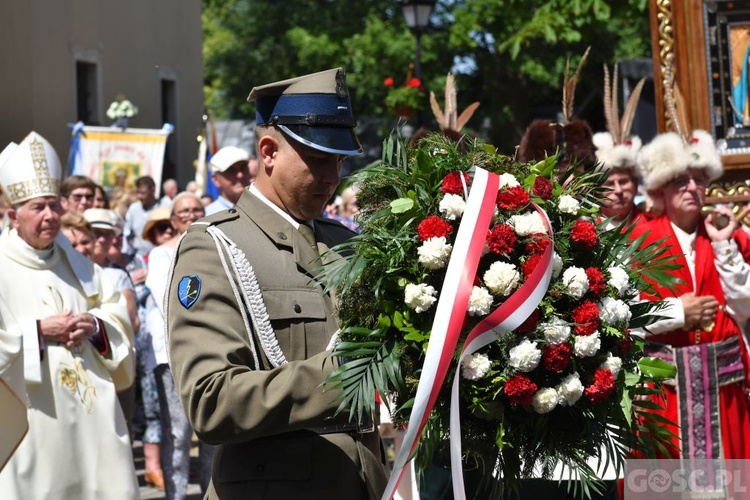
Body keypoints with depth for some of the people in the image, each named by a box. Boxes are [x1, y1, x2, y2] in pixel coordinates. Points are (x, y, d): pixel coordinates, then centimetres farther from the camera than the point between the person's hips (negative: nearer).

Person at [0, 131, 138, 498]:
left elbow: (117, 309, 18)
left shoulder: (74, 262, 14)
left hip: (92, 410, 6)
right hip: (33, 415, -5)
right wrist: (38, 331, -16)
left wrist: (95, 324, -3)